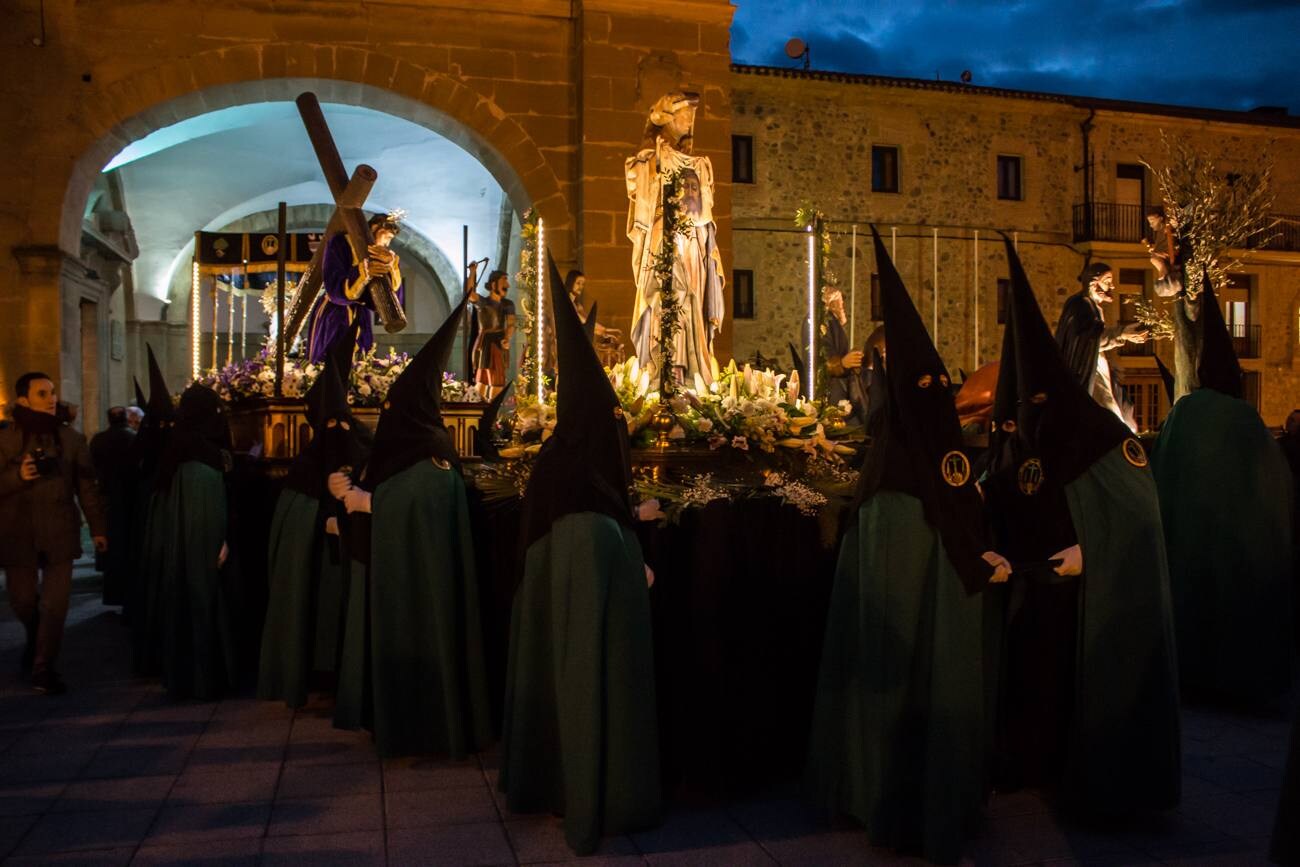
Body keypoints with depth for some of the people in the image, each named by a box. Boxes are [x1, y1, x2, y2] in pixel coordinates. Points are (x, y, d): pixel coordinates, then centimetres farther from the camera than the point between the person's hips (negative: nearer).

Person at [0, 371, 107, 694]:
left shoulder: (71, 438, 5)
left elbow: (86, 485, 7)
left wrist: (97, 527, 6)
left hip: (59, 532, 0)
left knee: (55, 603, -3)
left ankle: (44, 667, 7)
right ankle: (36, 641, 41)